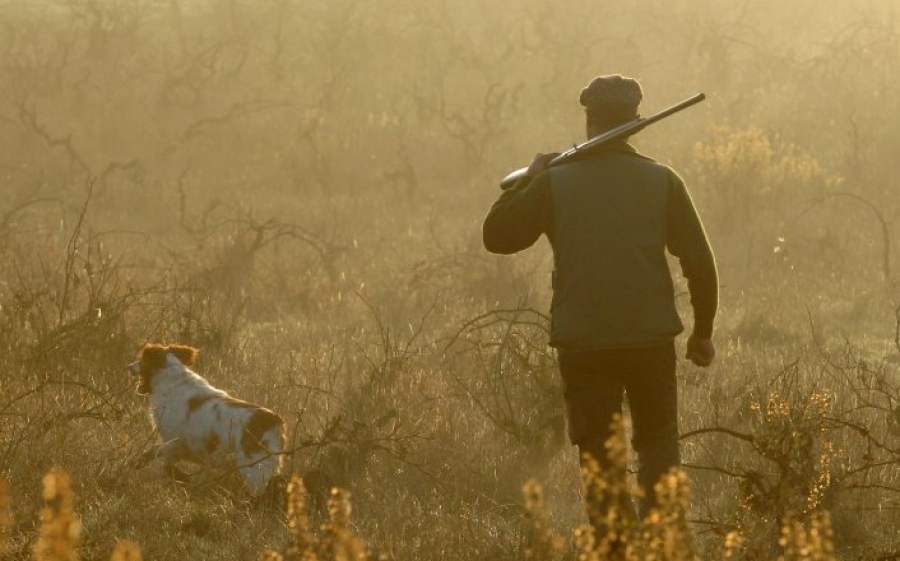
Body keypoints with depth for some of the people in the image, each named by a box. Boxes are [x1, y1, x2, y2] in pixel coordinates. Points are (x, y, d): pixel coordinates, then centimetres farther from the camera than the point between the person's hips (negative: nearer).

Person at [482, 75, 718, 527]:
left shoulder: (554, 183, -3)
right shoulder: (662, 182, -1)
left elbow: (497, 236, 5)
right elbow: (699, 264, 0)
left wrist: (528, 179, 17)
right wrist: (703, 332, 12)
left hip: (582, 344, 0)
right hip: (651, 339, 1)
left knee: (598, 456, 7)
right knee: (658, 446, 15)